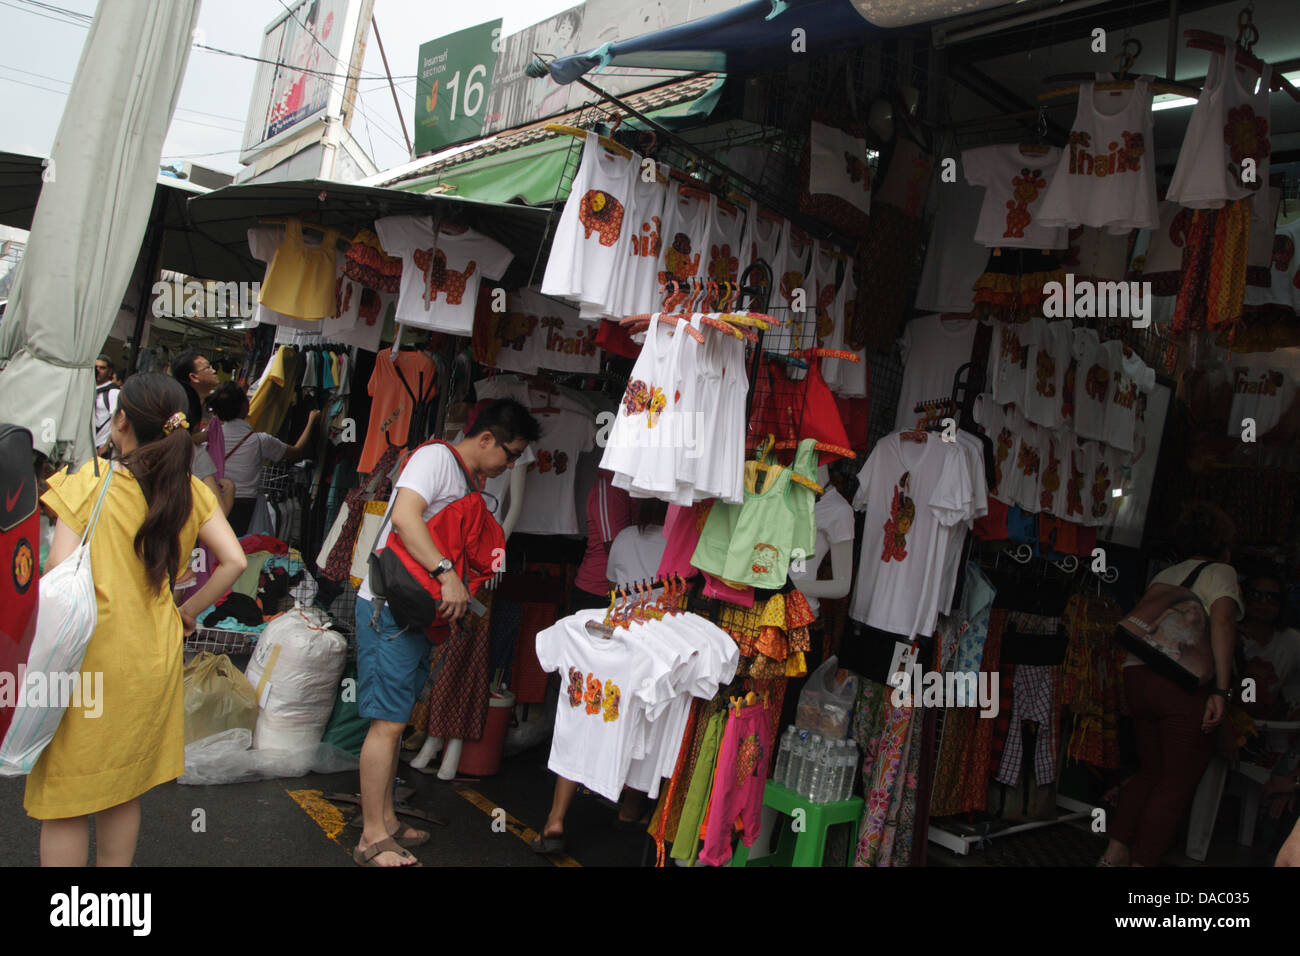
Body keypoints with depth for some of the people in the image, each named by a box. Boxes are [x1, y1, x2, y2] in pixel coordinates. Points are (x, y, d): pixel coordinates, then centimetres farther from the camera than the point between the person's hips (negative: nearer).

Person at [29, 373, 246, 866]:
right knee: (123, 792, 20)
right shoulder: (190, 491, 1)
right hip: (154, 659, 5)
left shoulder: (91, 480, -12)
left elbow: (60, 572, -17)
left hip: (89, 658, -5)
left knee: (64, 803, 9)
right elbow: (234, 561, -2)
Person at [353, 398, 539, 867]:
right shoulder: (436, 457, -10)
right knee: (388, 722, -6)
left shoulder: (472, 483, 18)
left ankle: (386, 823, 23)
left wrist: (463, 597, 8)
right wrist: (447, 575, -29)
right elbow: (405, 516, -24)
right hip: (390, 607, -9)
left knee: (393, 721, 14)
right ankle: (373, 839, 2)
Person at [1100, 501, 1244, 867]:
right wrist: (1221, 690, -20)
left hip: (1138, 675, 7)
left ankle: (1114, 854, 19)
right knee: (1177, 785, 2)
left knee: (1150, 771, 19)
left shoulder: (1164, 575, 18)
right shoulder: (1219, 572, 0)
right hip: (1187, 685, -6)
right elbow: (1221, 622, -16)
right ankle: (1141, 862, 2)